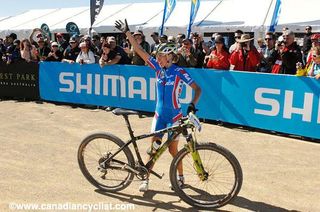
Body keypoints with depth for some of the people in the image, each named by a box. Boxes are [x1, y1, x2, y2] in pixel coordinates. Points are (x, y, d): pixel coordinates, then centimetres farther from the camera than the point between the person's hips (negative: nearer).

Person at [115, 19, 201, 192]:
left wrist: (192, 104, -30)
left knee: (172, 149, 4)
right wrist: (127, 33, -4)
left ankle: (180, 177, 26)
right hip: (159, 114, 4)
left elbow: (197, 88, -14)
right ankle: (146, 179, 14)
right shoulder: (158, 67, 0)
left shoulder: (179, 72, -13)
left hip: (174, 116, -4)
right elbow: (140, 51, -1)